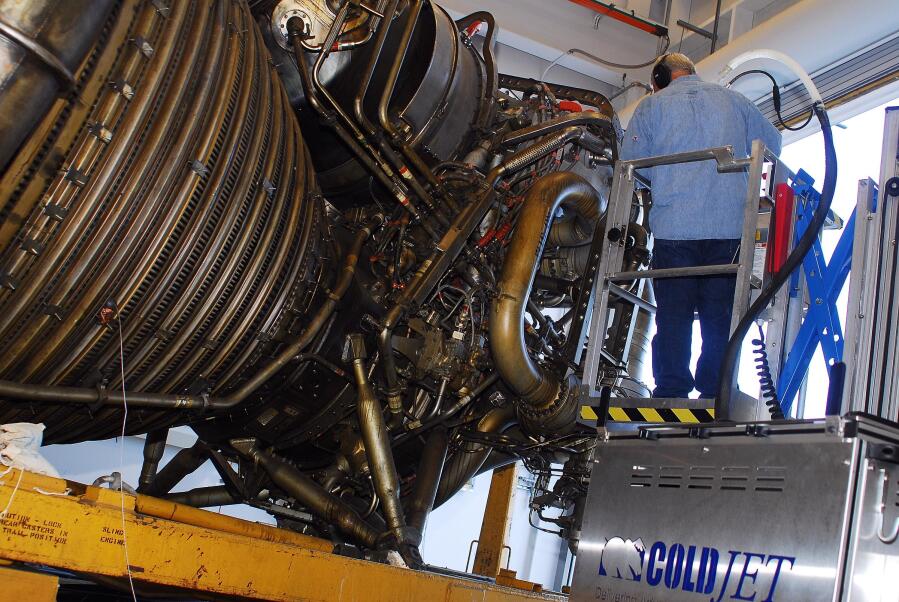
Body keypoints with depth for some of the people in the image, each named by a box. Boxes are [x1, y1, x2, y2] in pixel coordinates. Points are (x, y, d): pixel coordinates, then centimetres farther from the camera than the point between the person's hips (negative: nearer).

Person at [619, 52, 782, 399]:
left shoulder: (651, 104, 9)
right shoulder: (732, 99, 16)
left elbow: (630, 161, 3)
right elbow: (773, 144, 21)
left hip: (673, 226, -2)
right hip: (729, 226, 2)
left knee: (672, 316, 2)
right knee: (721, 318, 6)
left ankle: (671, 395, 1)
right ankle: (714, 396, 6)